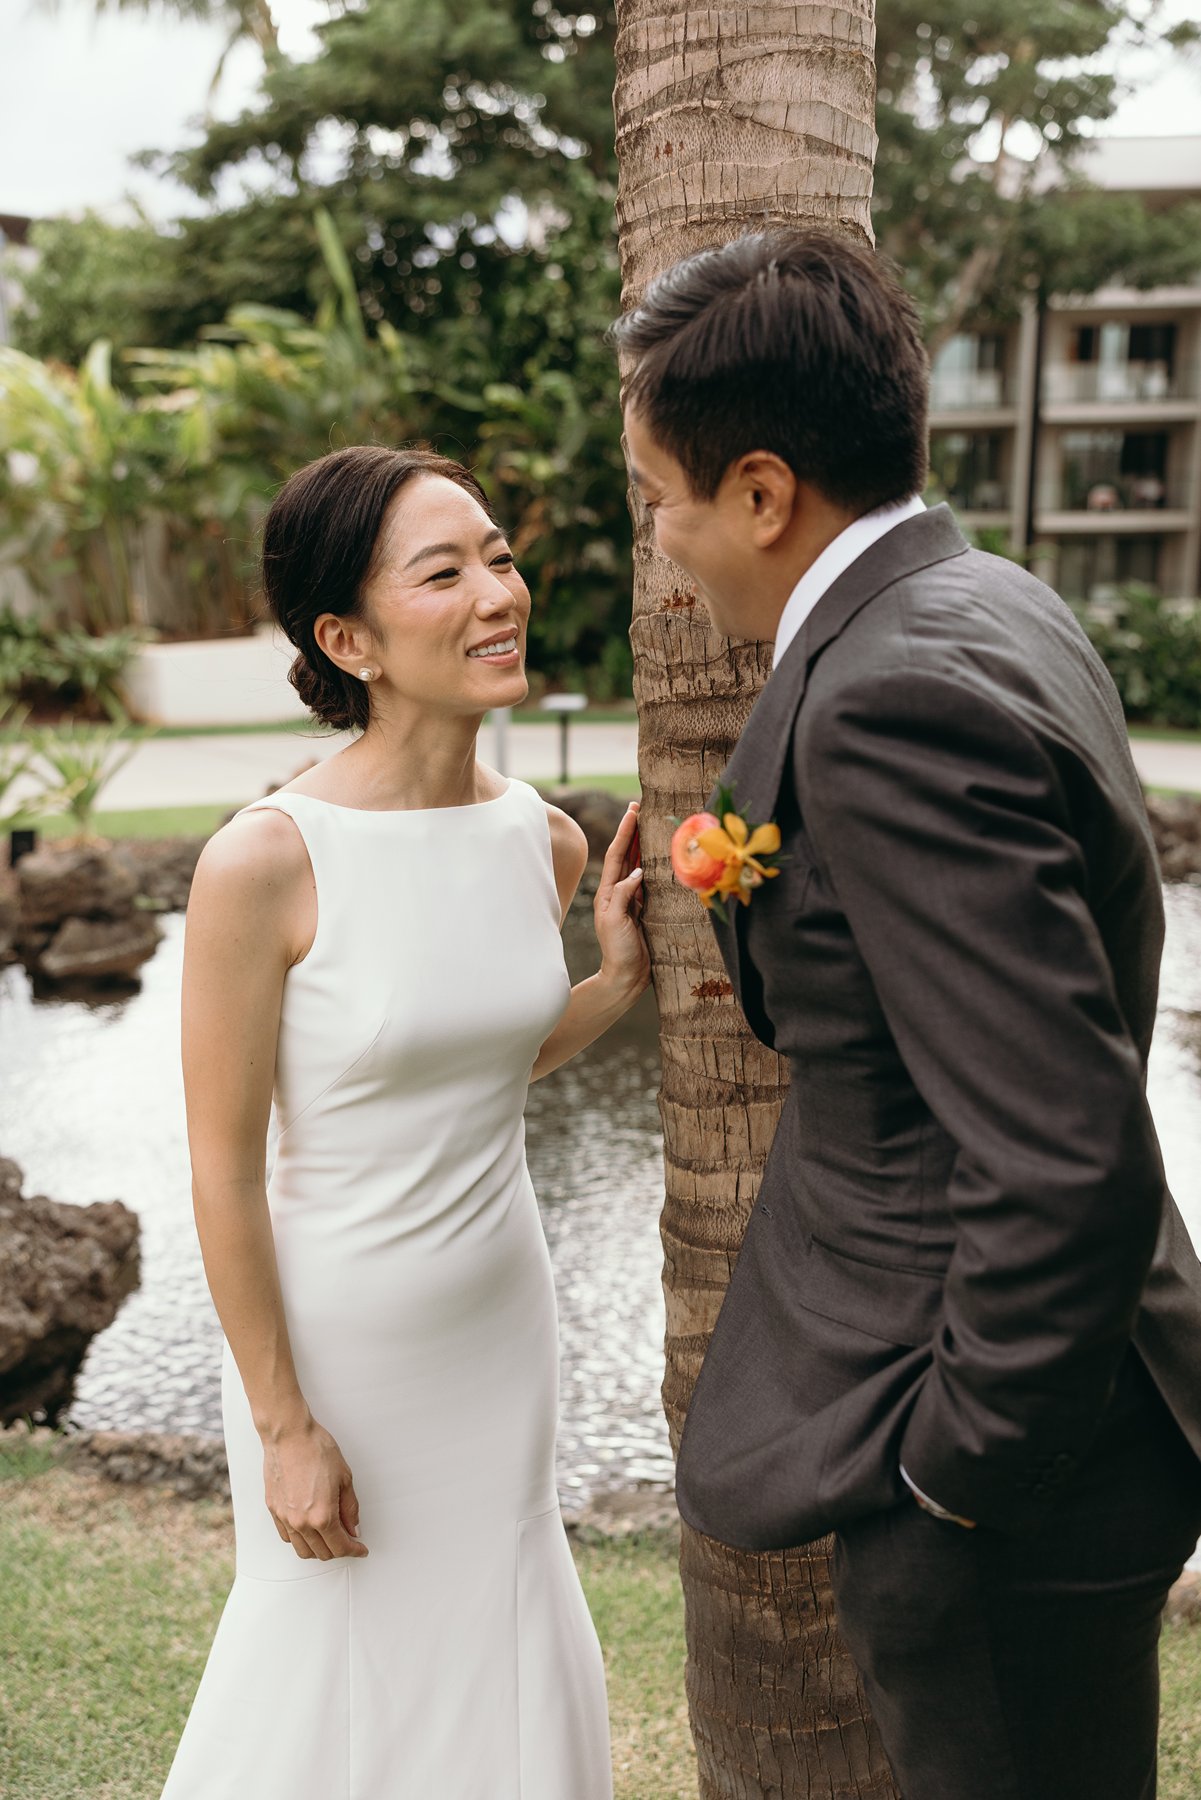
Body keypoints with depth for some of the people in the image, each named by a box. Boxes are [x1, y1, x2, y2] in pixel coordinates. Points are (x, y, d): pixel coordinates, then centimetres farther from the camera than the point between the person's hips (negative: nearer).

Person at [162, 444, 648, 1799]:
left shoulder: (545, 842, -6)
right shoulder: (266, 863, -24)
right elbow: (223, 1167, -17)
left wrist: (618, 981, -7)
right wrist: (284, 1426, -11)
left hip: (499, 1318, 5)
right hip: (332, 1331, -5)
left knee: (500, 1627, 22)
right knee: (347, 1650, 16)